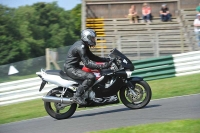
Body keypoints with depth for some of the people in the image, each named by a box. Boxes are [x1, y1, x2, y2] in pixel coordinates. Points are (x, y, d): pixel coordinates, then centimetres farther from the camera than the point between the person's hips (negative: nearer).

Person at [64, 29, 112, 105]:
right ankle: (77, 96, -24)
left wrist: (106, 60, 7)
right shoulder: (80, 47, -20)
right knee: (90, 77, -28)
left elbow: (92, 57, 18)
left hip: (75, 67, 11)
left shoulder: (84, 46, 12)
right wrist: (102, 66, -33)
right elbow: (87, 63, -27)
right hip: (71, 69, -11)